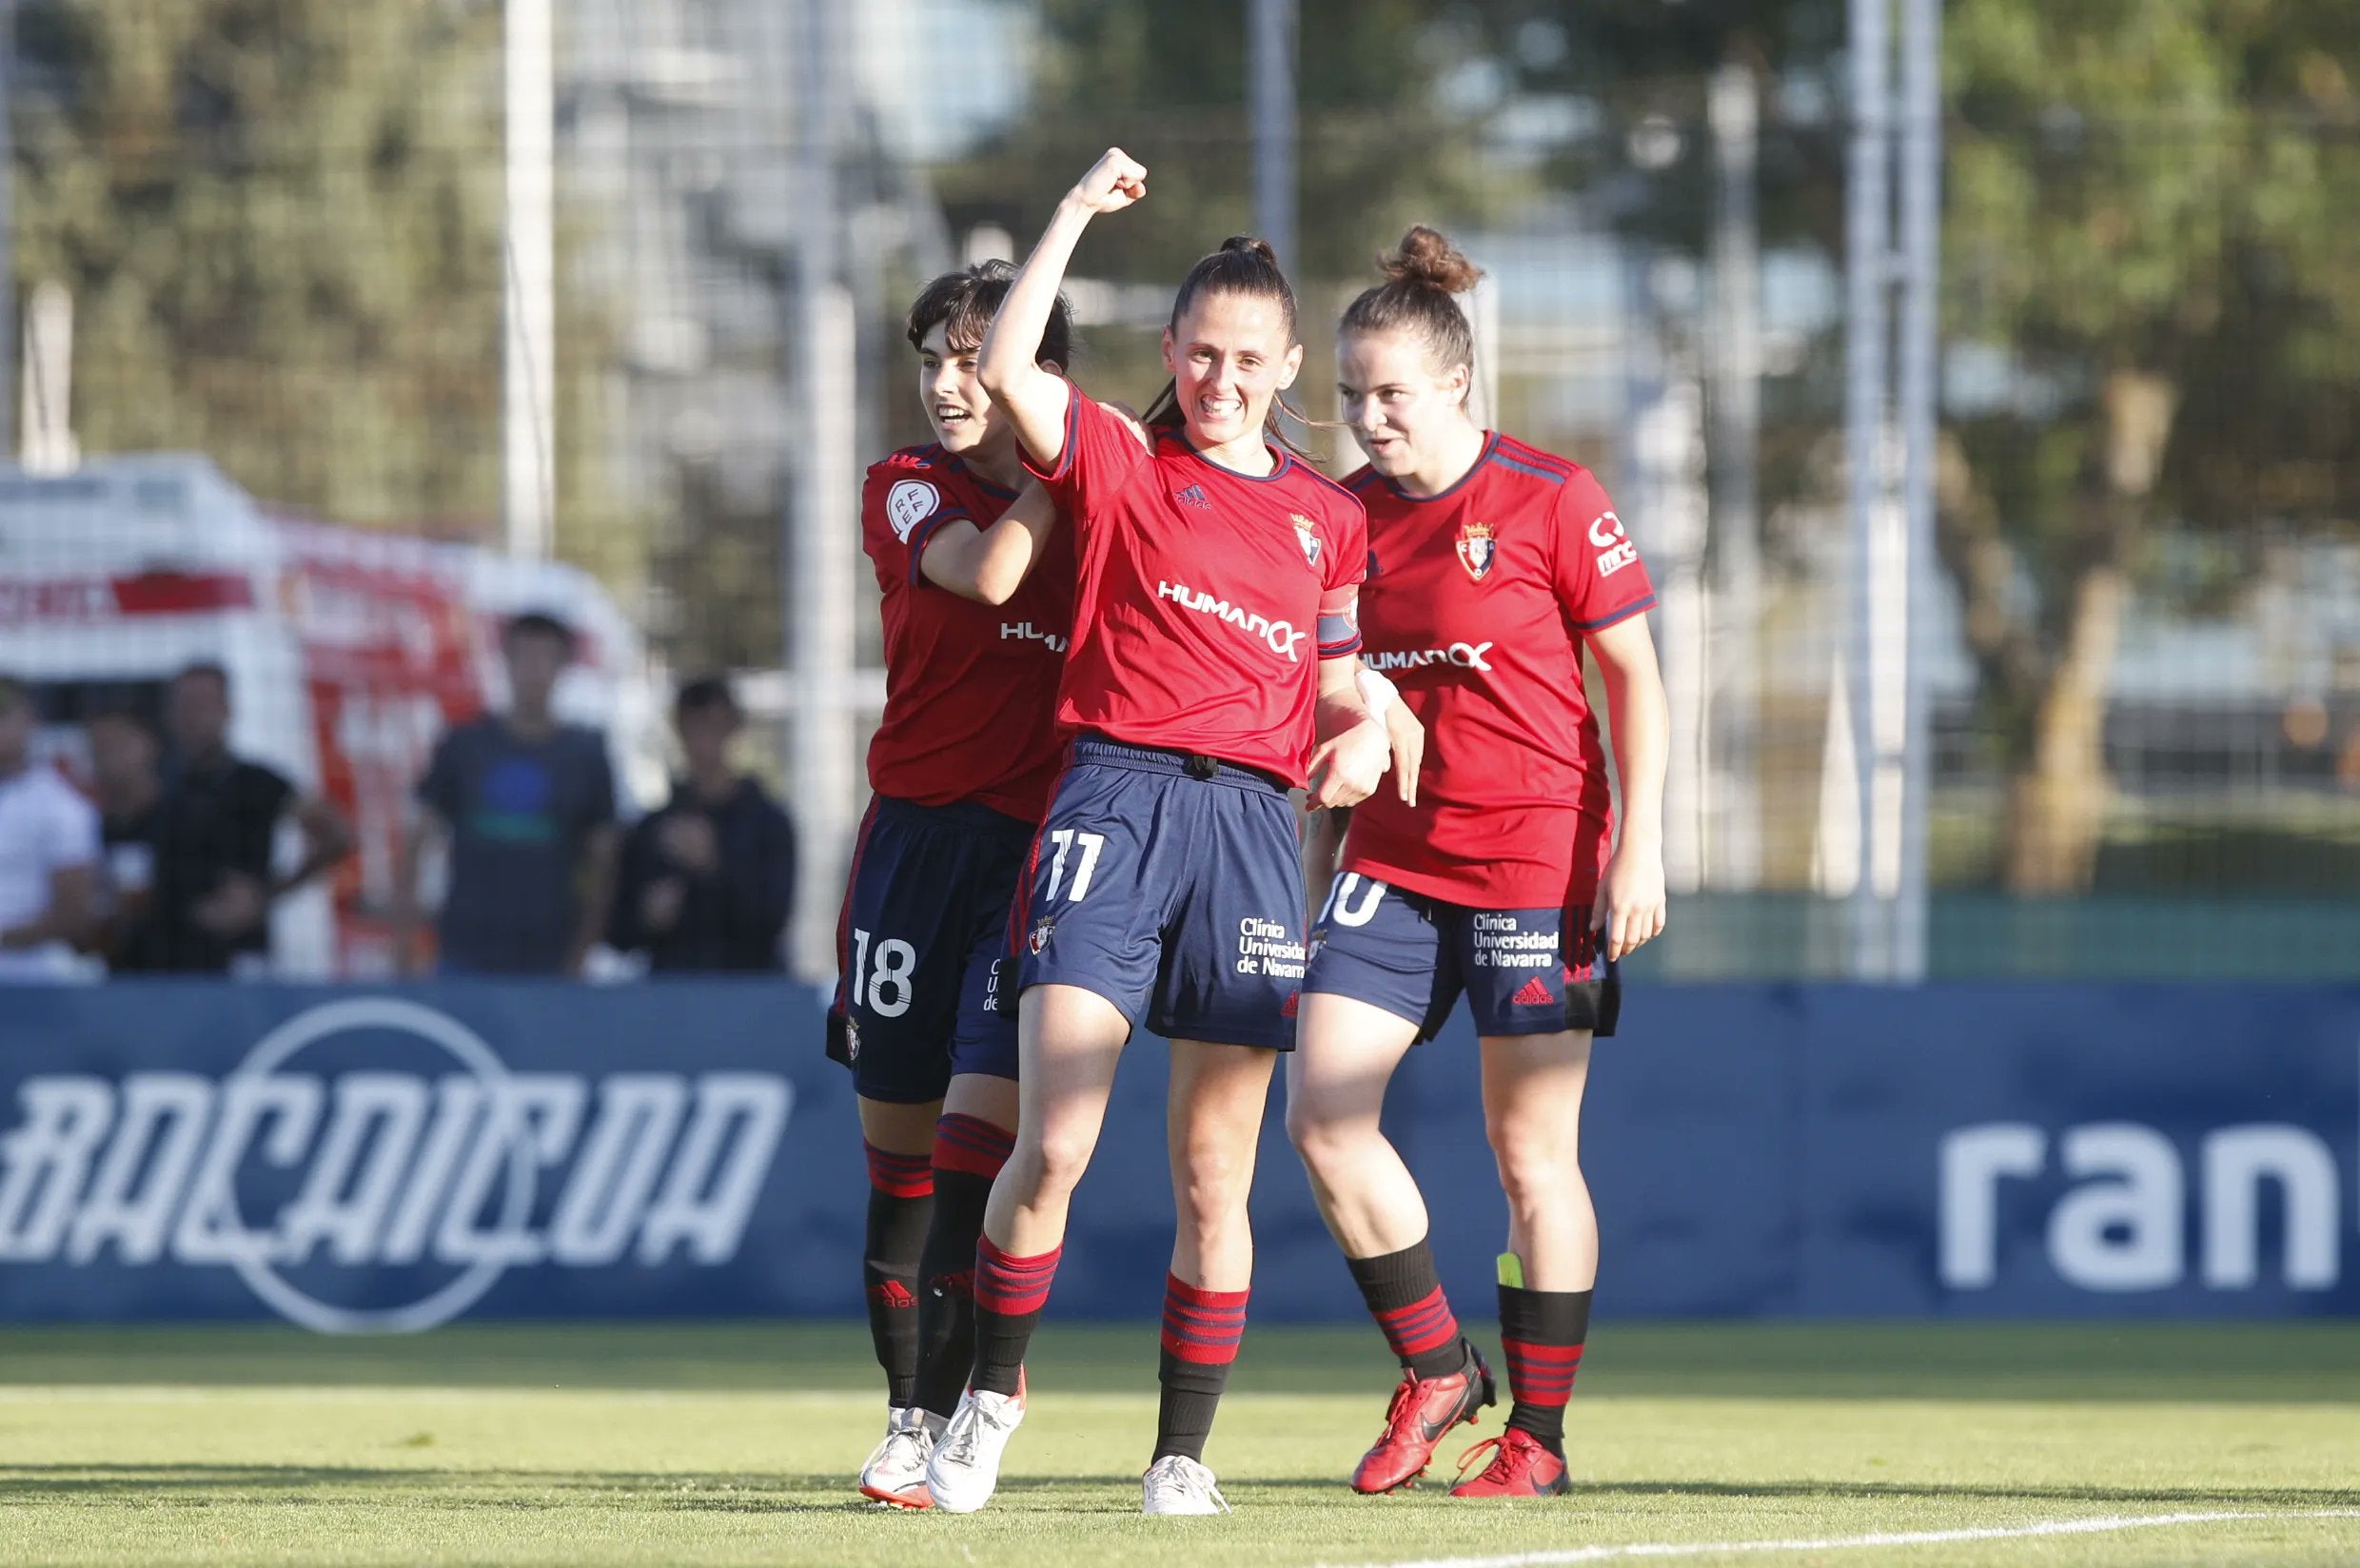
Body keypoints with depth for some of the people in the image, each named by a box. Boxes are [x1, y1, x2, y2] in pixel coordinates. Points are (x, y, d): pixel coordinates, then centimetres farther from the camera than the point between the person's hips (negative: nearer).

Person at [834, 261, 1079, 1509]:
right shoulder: (906, 490, 4)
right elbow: (987, 573, -16)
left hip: (1044, 844, -2)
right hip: (917, 833, 2)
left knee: (979, 1132, -14)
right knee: (897, 1144, 4)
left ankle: (933, 1426, -15)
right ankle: (907, 1401, 16)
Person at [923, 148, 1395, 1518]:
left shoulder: (1329, 519, 16)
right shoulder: (1120, 464, 6)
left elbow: (1339, 676, 25)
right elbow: (1006, 371, -10)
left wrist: (1366, 730, 2)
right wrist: (1080, 211, -9)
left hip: (1253, 821, 3)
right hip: (1116, 798, -3)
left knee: (1216, 1175, 3)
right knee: (1053, 1148, -13)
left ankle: (1185, 1453, 11)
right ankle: (995, 1388, 6)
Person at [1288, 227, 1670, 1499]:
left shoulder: (1550, 500, -7)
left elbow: (1634, 677, -4)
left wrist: (1640, 849, -11)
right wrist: (1315, 867, 14)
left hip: (1538, 857, -5)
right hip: (1393, 859, 5)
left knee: (1531, 1153, -1)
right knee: (1320, 1114, -8)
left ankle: (1538, 1432, 9)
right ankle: (1434, 1371, 8)